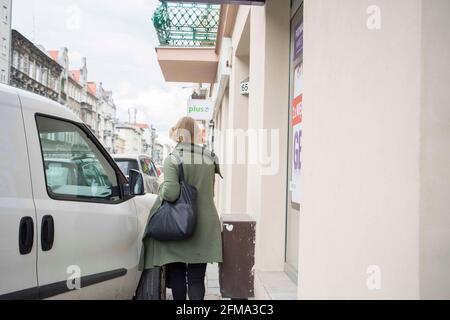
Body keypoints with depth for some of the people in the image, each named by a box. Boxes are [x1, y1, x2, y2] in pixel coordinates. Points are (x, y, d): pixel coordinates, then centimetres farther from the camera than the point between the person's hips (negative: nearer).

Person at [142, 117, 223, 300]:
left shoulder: (172, 159, -11)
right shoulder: (209, 157, 3)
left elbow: (171, 193, -21)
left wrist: (162, 190, -1)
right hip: (204, 227, 3)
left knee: (176, 274, 13)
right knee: (196, 277, 6)